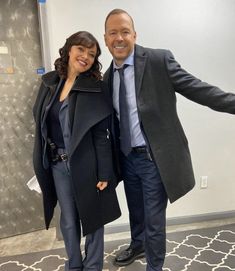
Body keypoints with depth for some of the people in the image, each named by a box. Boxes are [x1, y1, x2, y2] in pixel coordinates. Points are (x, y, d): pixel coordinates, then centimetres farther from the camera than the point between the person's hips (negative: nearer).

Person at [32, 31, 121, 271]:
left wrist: (104, 173, -13)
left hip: (85, 164, -4)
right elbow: (39, 120, 10)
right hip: (57, 164, 4)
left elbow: (101, 135, -12)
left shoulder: (96, 88, -10)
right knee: (68, 220, 19)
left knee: (91, 218, 13)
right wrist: (43, 160, 8)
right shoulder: (49, 82, 4)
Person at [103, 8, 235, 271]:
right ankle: (137, 245, 55)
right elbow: (113, 119, 10)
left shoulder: (159, 60, -11)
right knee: (136, 212, 26)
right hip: (126, 157, 5)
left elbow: (197, 88, -14)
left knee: (154, 220, 9)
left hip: (155, 157, -5)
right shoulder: (108, 75, 6)